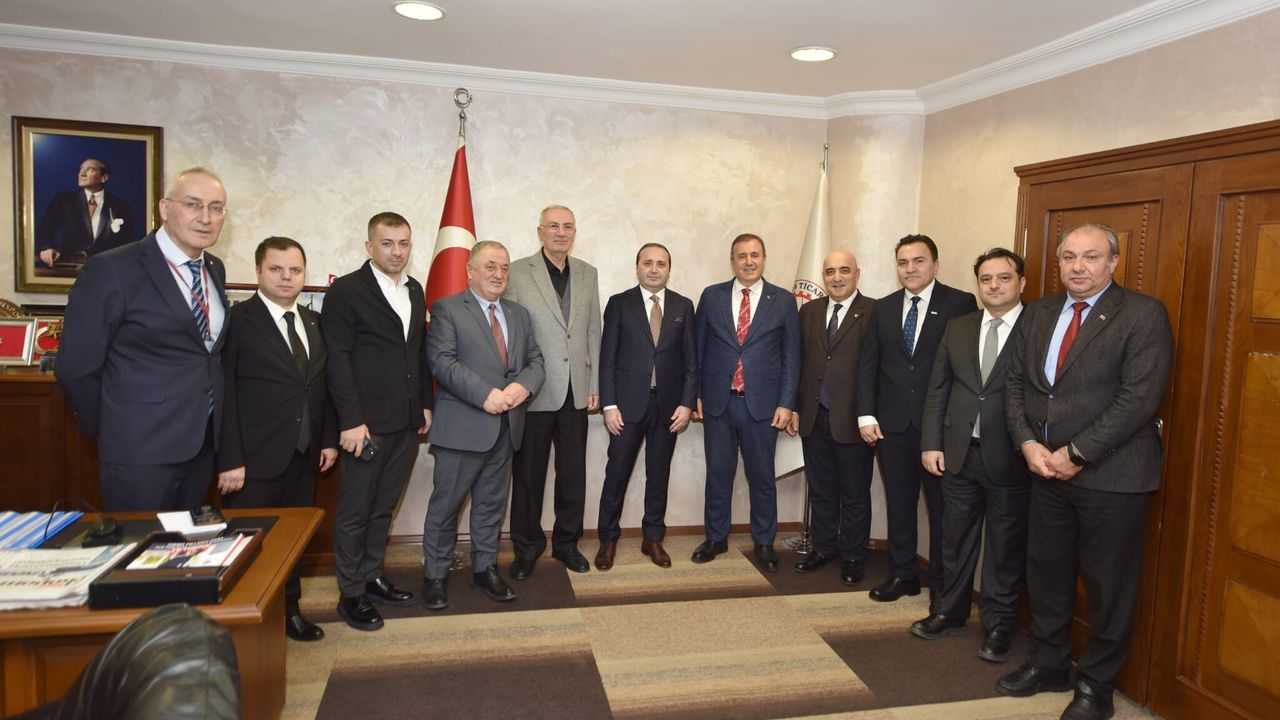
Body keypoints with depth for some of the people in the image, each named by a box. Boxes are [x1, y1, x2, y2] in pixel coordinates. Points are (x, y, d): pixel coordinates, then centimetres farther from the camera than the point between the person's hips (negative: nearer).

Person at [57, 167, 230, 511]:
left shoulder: (215, 269, 7)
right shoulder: (111, 270, -14)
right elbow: (77, 368, -10)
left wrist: (211, 424, 14)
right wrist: (113, 432, 0)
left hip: (203, 442, 6)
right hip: (142, 449, -6)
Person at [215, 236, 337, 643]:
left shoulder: (316, 323, 10)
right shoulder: (237, 320, -9)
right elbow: (224, 394, -12)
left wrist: (329, 439, 9)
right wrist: (230, 460, -15)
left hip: (305, 456, 6)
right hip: (256, 458, -5)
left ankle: (289, 609, 33)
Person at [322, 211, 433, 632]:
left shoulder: (414, 290, 12)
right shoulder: (346, 291, -8)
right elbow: (337, 360, -12)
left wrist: (425, 404, 13)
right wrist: (351, 421, -16)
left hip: (407, 422, 6)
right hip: (368, 423, -6)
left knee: (383, 507, 16)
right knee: (355, 511, 6)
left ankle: (372, 577, 31)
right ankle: (350, 594, 18)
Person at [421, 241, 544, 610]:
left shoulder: (519, 314, 15)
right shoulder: (446, 309, -3)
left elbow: (535, 361, 10)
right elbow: (442, 361, -14)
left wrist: (523, 385, -12)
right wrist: (485, 395, -22)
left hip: (506, 426, 5)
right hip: (462, 425, -5)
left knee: (492, 503, 15)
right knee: (446, 503, 5)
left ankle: (485, 568, 29)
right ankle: (436, 575, 21)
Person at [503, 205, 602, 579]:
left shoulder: (587, 274, 9)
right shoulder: (517, 272, -4)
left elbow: (593, 332, 10)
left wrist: (594, 385, 7)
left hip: (576, 392, 4)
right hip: (534, 392, -3)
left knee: (573, 474, 12)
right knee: (528, 475, 9)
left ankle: (566, 542, 29)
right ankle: (527, 547, 25)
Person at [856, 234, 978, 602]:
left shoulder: (960, 304, -3)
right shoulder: (883, 308, 10)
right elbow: (867, 365, 9)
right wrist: (866, 415, 0)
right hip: (891, 423, 4)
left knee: (942, 504, 7)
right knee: (898, 503, 13)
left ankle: (942, 583, 21)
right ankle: (903, 574, 27)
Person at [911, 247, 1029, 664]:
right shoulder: (957, 329, 8)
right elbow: (937, 392, 8)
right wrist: (931, 443, 2)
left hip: (1009, 457, -4)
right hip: (959, 453, 4)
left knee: (1005, 546, 9)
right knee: (956, 539, 16)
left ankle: (997, 625, 24)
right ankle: (950, 612, 32)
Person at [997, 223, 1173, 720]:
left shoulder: (1143, 315, -9)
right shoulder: (1038, 315, 9)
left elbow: (1139, 398, -16)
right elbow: (1015, 384, 9)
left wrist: (1076, 453, -16)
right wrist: (1028, 443, -6)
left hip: (1110, 473, -5)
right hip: (1046, 468, 5)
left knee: (1108, 584, 7)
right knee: (1046, 571, 16)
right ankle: (1048, 664, 34)